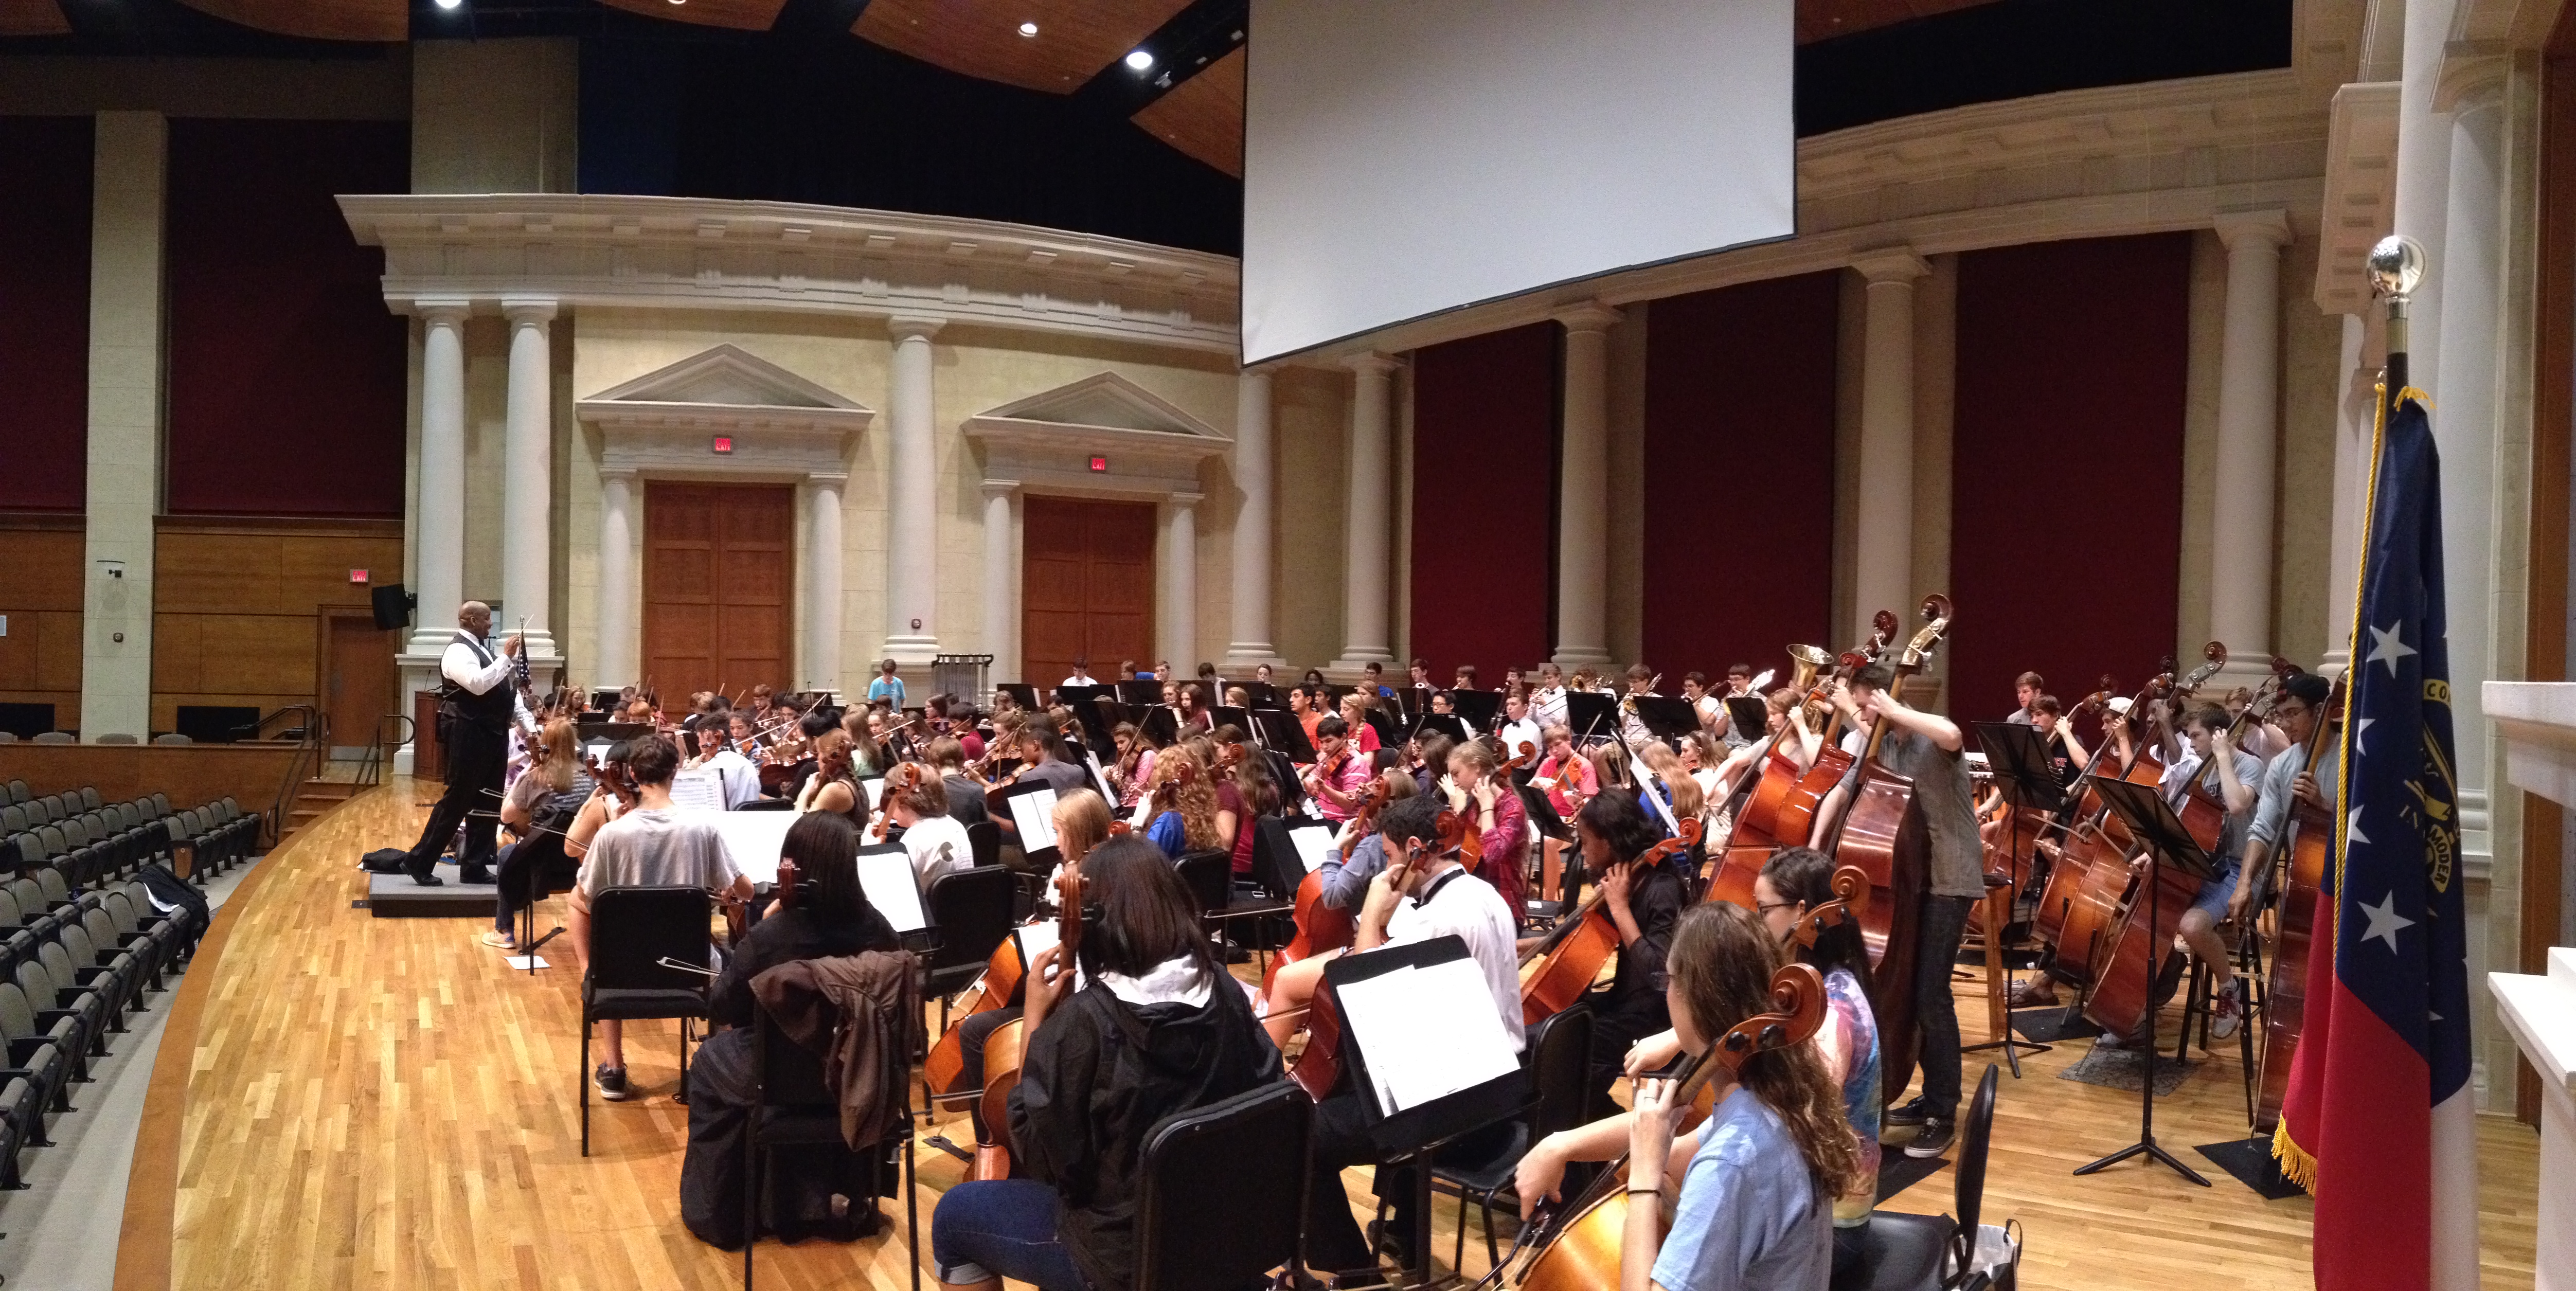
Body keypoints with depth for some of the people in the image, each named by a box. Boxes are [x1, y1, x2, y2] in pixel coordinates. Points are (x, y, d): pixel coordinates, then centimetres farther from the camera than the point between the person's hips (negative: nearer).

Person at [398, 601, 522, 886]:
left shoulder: (479, 649, 18)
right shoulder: (458, 650, -12)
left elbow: (505, 690, 22)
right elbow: (478, 684, -29)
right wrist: (506, 657, -23)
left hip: (492, 735, 10)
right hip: (469, 736, -10)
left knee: (487, 804, 10)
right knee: (457, 801, -5)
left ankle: (474, 867, 16)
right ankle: (419, 861, 4)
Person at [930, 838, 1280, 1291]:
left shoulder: (1085, 1020, -24)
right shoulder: (1226, 993, -9)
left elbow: (1036, 1148, -15)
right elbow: (1265, 1084, 5)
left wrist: (1035, 1018, -12)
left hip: (1127, 1253, -6)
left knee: (953, 1215, 18)